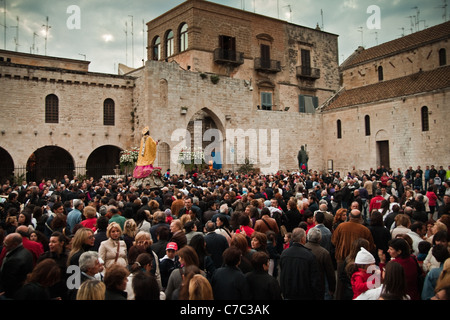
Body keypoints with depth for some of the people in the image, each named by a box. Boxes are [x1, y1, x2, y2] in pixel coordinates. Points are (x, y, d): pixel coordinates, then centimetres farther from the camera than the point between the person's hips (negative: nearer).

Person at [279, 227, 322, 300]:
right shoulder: (310, 255, -18)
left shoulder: (283, 253, -5)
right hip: (305, 296, -4)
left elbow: (281, 276, 6)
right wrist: (318, 297, -3)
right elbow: (315, 280, -14)